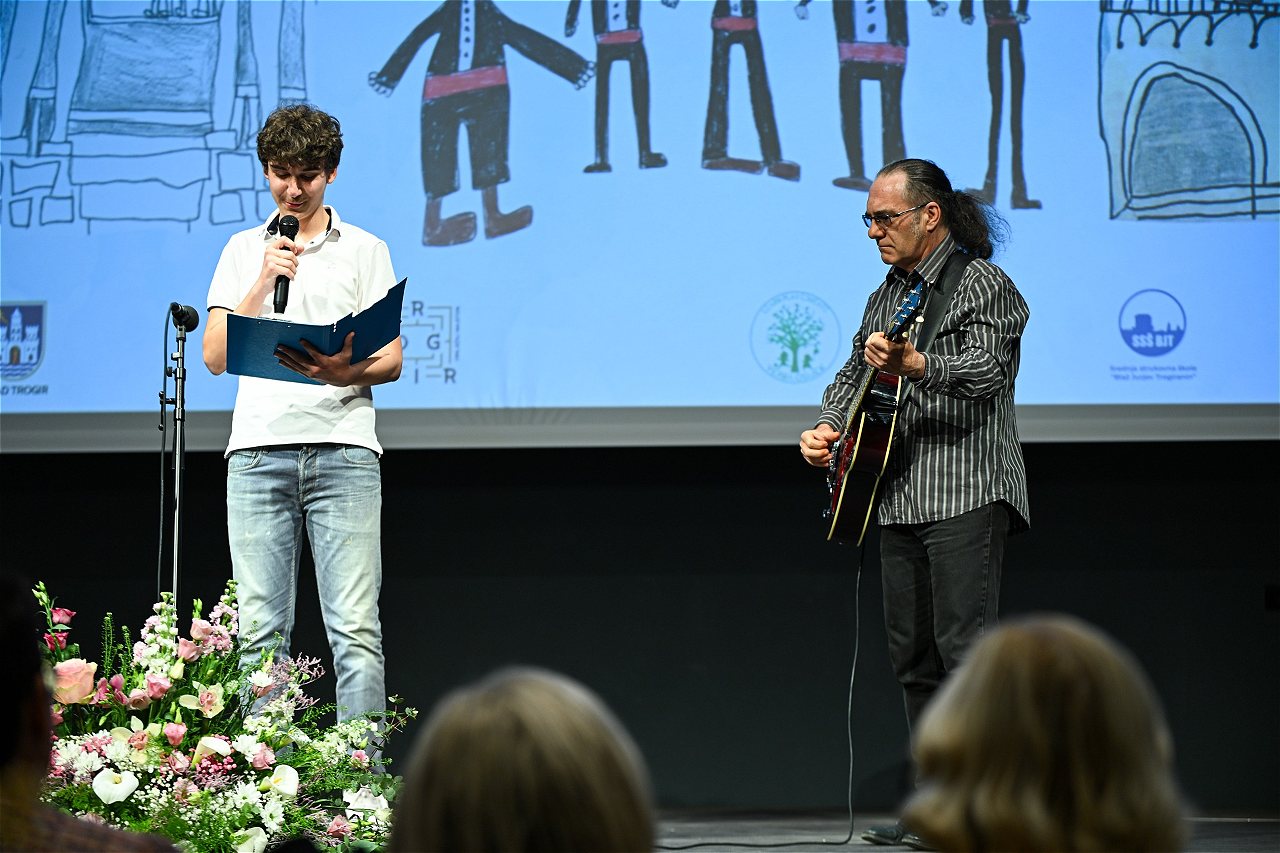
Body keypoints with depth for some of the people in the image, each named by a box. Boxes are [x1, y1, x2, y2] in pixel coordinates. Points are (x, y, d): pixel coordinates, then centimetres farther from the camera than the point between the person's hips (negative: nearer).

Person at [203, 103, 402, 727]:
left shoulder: (365, 250, 12)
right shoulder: (243, 250, 17)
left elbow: (392, 360, 6)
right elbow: (215, 356, 8)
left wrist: (347, 372, -16)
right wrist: (264, 283, -4)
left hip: (343, 448, -2)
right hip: (258, 450, 2)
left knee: (356, 629, -9)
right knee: (260, 632, -1)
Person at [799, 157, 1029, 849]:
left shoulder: (982, 285, -6)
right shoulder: (887, 297, 20)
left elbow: (987, 370, -21)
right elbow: (853, 372, 26)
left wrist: (911, 364, -36)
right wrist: (827, 428, 6)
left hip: (967, 497, -8)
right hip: (898, 500, 8)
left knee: (966, 648, -15)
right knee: (913, 656, 7)